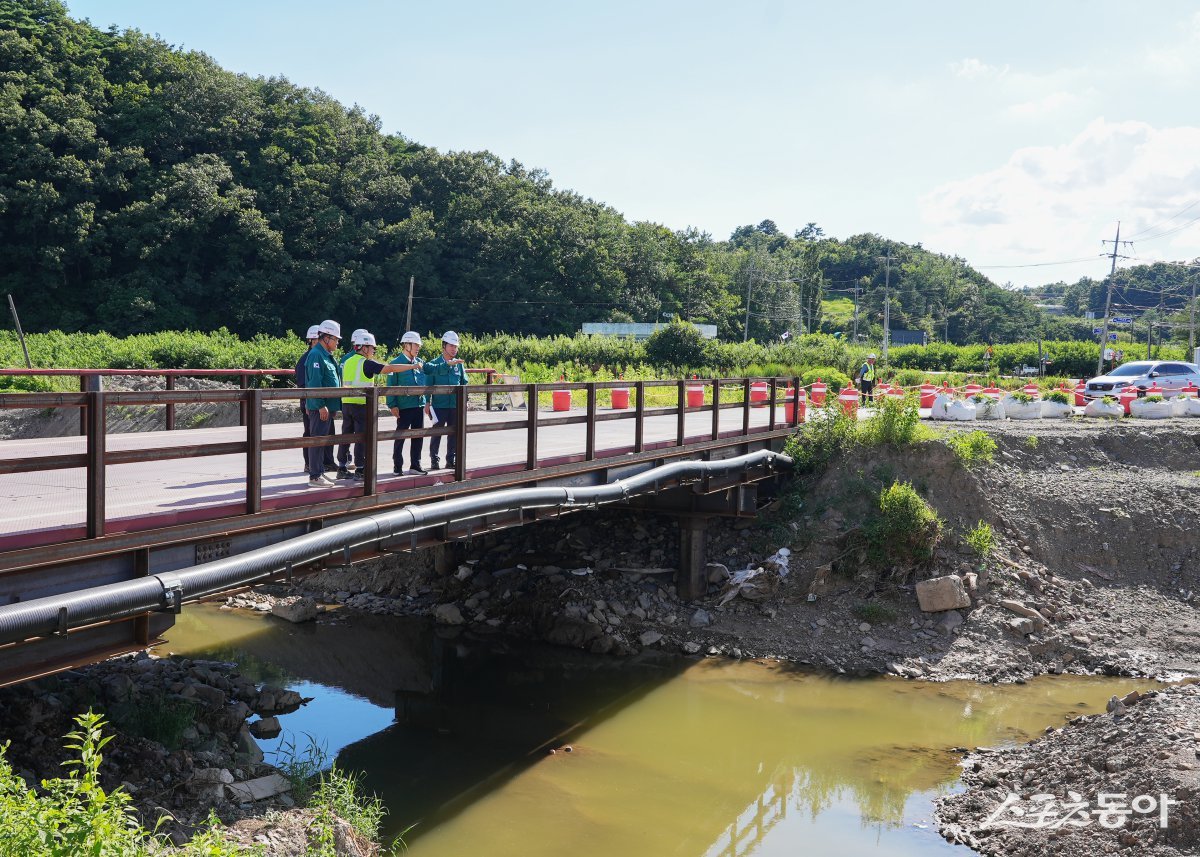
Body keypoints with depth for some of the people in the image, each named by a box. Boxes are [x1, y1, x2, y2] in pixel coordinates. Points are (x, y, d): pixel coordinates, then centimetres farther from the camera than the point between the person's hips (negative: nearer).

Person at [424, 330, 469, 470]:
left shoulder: (459, 364, 10)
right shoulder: (434, 364, -1)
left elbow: (464, 383, 14)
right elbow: (428, 384, -2)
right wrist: (427, 402, -7)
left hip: (456, 406, 4)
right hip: (439, 405, -4)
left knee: (454, 434, 8)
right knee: (437, 433, 0)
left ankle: (451, 459, 18)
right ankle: (434, 460, 8)